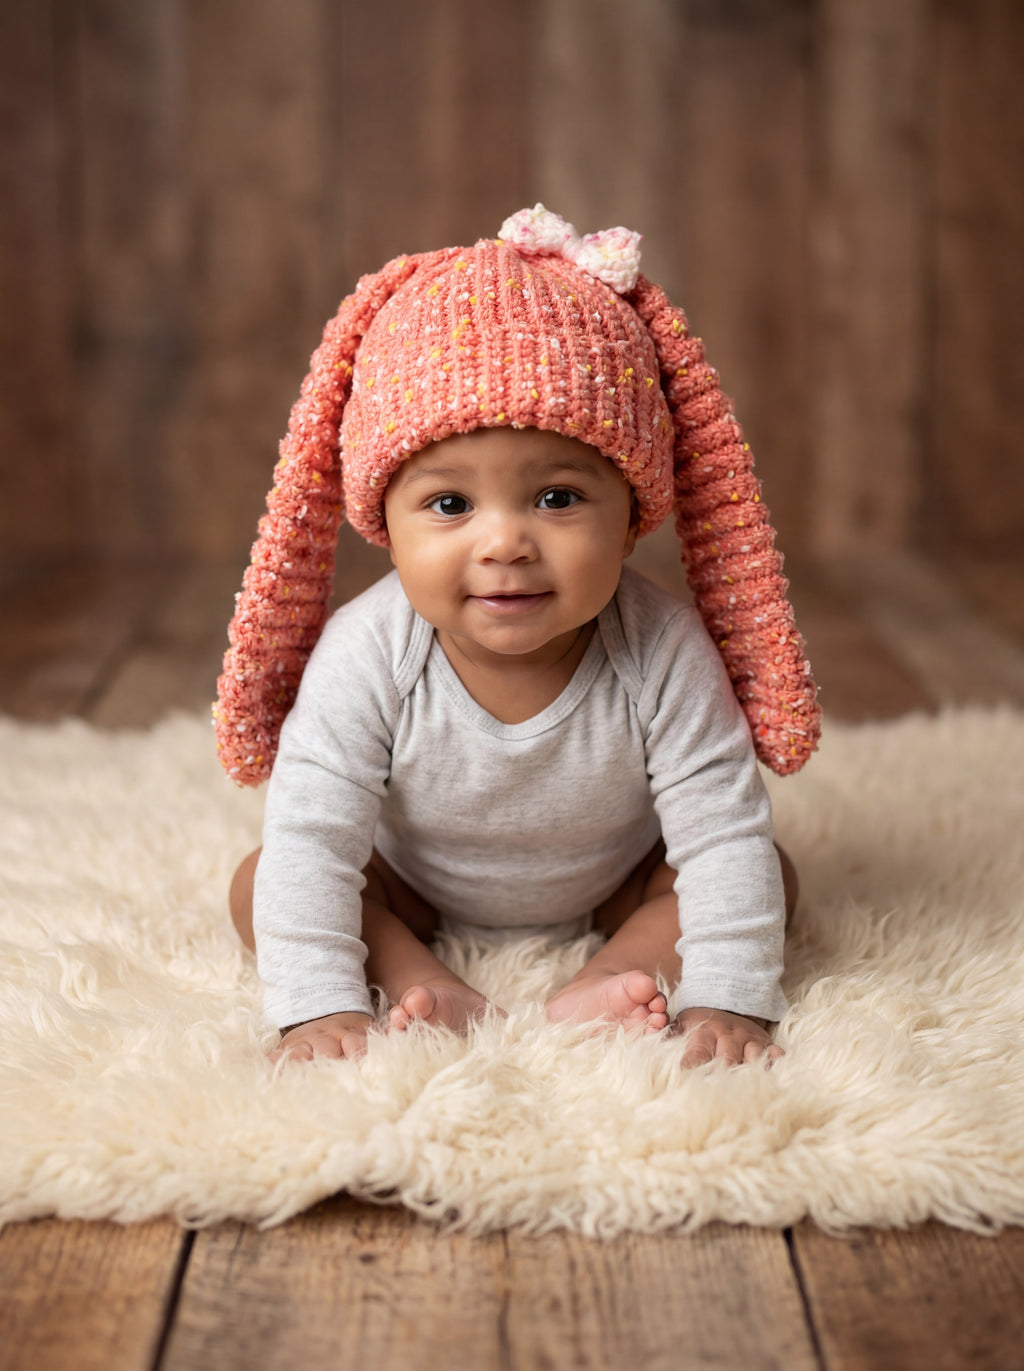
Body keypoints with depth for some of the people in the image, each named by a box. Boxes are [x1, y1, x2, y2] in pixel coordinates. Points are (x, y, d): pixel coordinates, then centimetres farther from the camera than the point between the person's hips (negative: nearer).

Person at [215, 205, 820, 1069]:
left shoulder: (661, 654, -31)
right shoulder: (365, 660, -32)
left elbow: (724, 837, -29)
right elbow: (312, 842, -30)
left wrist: (728, 1002, -38)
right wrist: (320, 1008, -39)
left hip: (616, 891, 1)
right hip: (418, 895, 0)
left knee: (768, 873, -17)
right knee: (258, 880, -17)